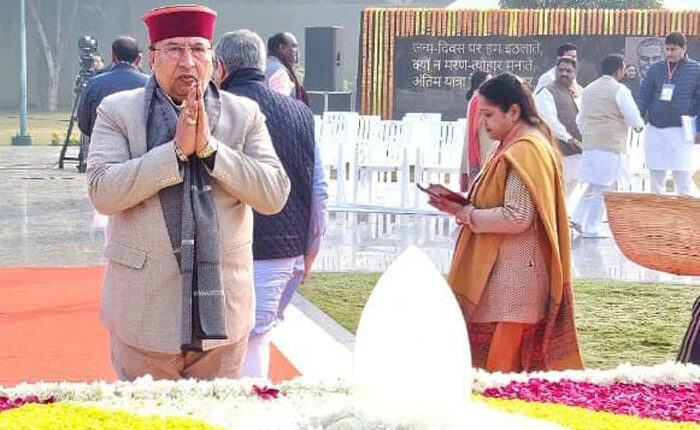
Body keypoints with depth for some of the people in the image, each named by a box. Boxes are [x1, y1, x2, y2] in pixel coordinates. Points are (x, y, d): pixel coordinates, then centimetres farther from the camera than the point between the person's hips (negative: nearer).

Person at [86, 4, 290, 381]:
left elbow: (275, 195, -5)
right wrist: (176, 149, -17)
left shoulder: (245, 114, 5)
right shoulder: (117, 112, 1)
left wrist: (209, 147, -14)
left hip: (223, 312, 2)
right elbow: (102, 193, -11)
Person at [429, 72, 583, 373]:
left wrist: (466, 215, -12)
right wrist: (461, 207, 8)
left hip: (512, 277, -10)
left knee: (501, 364, -5)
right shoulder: (514, 146, 16)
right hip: (503, 271, 10)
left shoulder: (524, 151, -15)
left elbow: (516, 217, -23)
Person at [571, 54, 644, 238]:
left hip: (589, 143, 7)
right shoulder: (619, 90, -9)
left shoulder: (589, 89, 15)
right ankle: (592, 228, 2)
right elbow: (634, 118, -10)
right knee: (602, 188, -1)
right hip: (610, 145, -7)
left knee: (593, 184, 18)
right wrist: (639, 125, 11)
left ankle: (578, 218, 11)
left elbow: (580, 119, 21)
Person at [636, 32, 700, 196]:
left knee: (682, 178, -4)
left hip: (680, 132, -3)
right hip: (655, 131, 3)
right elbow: (643, 97, 5)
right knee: (656, 177, 11)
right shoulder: (655, 69, 7)